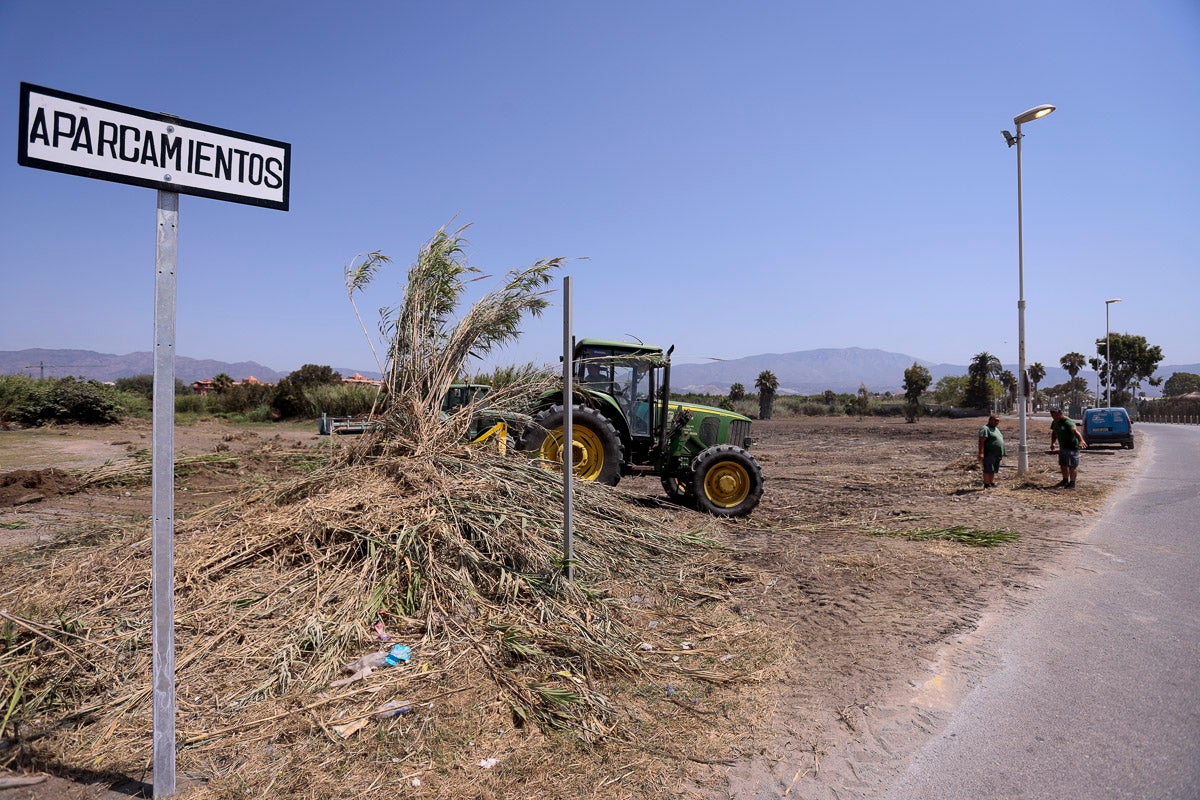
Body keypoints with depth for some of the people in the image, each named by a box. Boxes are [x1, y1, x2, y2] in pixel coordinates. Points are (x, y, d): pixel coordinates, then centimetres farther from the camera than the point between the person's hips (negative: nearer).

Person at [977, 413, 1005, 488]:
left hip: (997, 454, 9)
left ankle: (992, 483, 19)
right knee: (988, 469, -7)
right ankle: (986, 485, -6)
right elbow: (981, 441, -20)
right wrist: (981, 453, -28)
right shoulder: (985, 429, -12)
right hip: (989, 454, -9)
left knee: (993, 470, 13)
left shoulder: (996, 429, 19)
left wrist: (1001, 453, 23)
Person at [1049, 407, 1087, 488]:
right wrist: (1052, 444, 16)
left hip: (1072, 447, -8)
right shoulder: (1055, 422, 5)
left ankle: (1072, 483, 7)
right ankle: (1065, 480, 33)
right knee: (1063, 465, 17)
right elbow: (1054, 433, 20)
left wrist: (1081, 440, -56)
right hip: (1062, 447, 8)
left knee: (1071, 466, -3)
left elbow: (1075, 431, -40)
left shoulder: (1068, 422, -22)